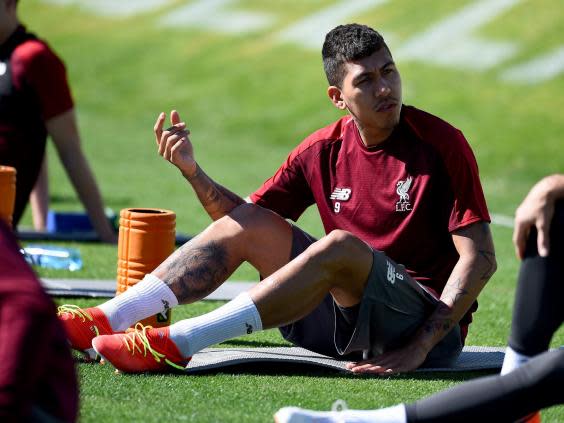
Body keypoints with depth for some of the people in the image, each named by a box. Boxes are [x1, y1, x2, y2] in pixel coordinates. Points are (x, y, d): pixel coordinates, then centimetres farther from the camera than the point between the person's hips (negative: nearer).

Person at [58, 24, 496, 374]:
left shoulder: (442, 144, -10)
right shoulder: (322, 151, 5)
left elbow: (480, 258, -14)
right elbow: (241, 217, 13)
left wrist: (419, 347, -23)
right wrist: (192, 171, -6)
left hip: (431, 322, -6)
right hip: (346, 309, 6)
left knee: (342, 246, -33)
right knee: (248, 224, -4)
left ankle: (176, 344, -37)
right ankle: (107, 320, -16)